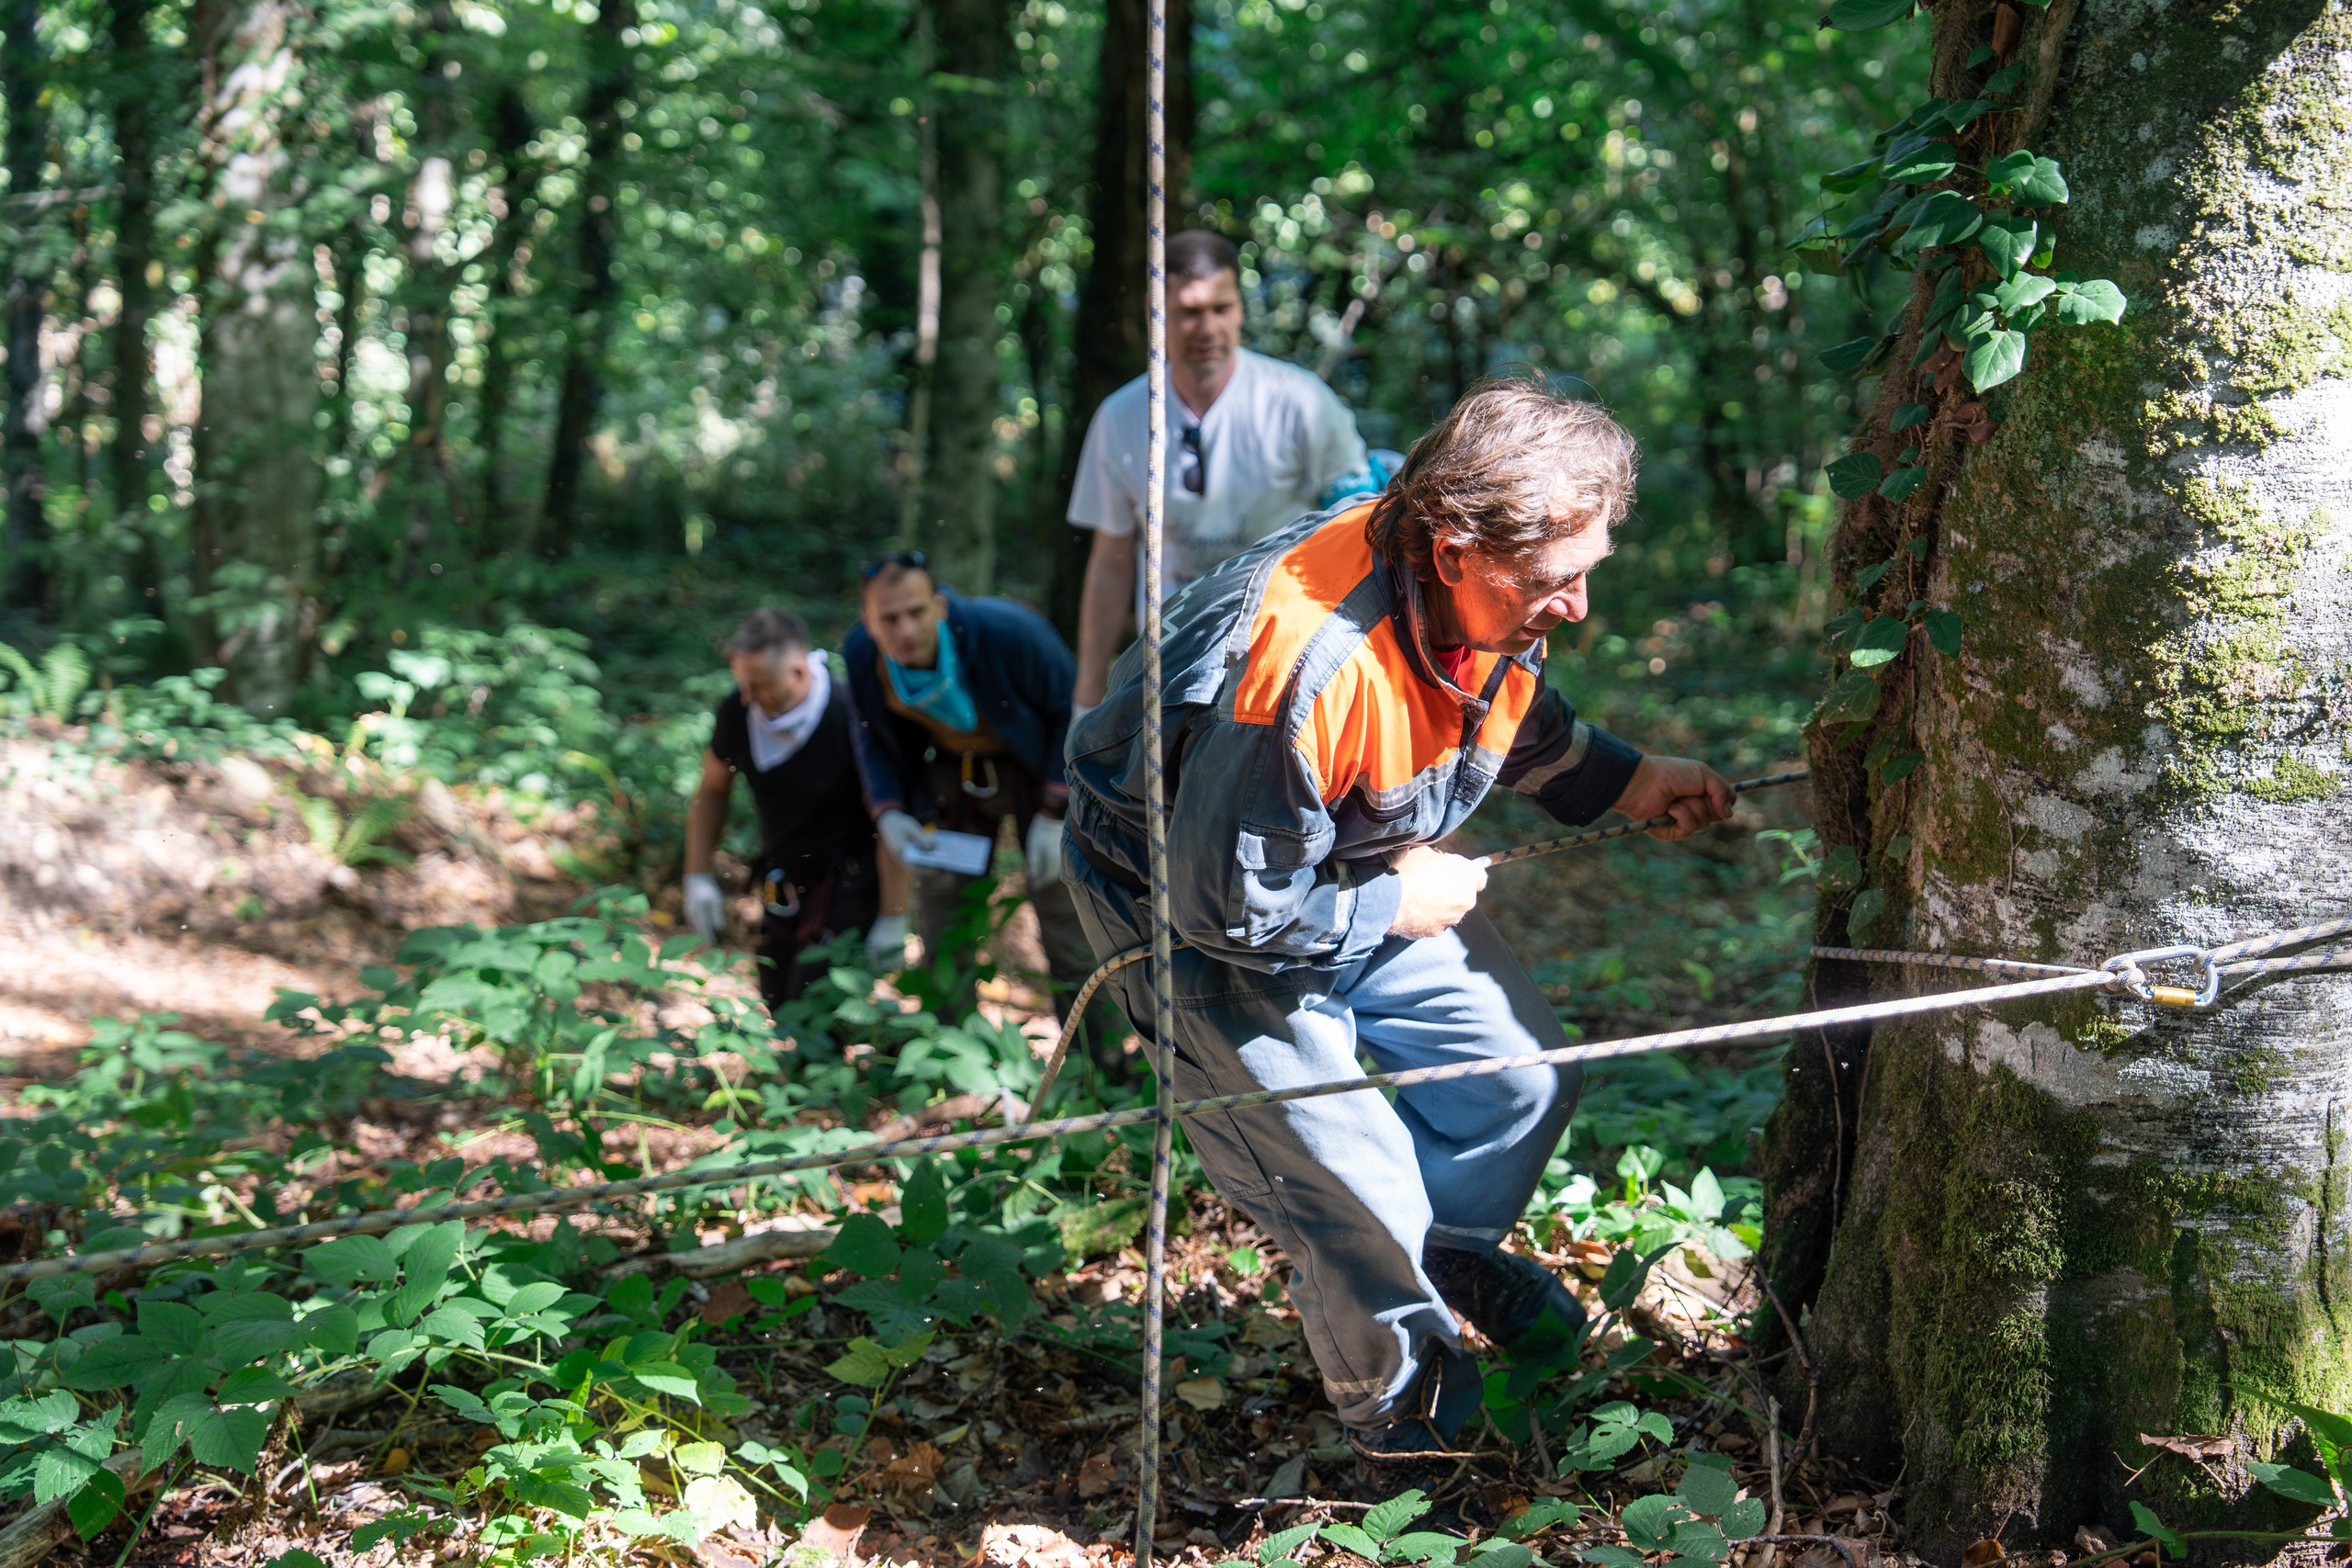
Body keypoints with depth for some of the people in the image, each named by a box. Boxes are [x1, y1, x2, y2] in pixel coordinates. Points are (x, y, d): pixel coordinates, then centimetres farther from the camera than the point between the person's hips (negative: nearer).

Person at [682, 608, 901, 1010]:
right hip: (781, 884, 6)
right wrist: (699, 877, 6)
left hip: (846, 885, -6)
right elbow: (711, 791, 11)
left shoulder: (849, 720, -24)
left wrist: (893, 920, -17)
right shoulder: (736, 712, -9)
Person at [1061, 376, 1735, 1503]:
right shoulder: (1305, 661, -42)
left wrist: (1625, 782, -4)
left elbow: (1516, 721, 11)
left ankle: (1452, 1248, 42)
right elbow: (1226, 902, -32)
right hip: (1195, 909, -8)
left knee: (1526, 1073, 10)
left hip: (1376, 876, 8)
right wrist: (1394, 905, -20)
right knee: (1353, 1186, -8)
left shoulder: (1494, 600, -15)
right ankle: (1409, 1429, 20)